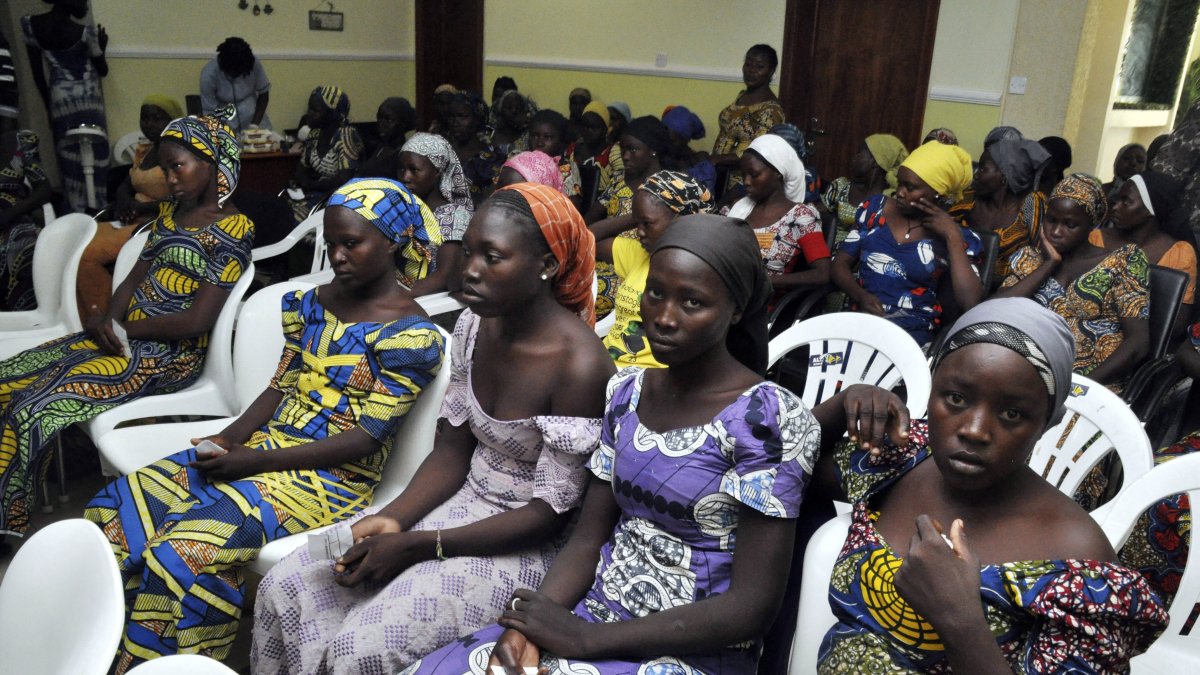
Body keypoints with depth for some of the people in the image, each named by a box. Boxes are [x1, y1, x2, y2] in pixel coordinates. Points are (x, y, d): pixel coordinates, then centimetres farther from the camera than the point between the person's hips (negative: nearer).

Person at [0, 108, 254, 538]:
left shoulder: (233, 229, -12)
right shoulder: (169, 213, 15)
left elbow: (198, 321, -18)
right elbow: (134, 277, 14)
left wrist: (123, 328, -8)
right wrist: (110, 319, -8)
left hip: (170, 353, -9)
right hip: (124, 335, 9)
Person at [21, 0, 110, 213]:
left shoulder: (30, 24, -4)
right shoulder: (86, 32, -17)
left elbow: (37, 73, 2)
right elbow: (102, 70, 0)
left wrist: (48, 106, 13)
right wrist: (101, 48, 18)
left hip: (59, 99, 4)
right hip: (88, 99, -3)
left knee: (69, 158, 9)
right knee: (94, 156, 4)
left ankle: (78, 213, 12)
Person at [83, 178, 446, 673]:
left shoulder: (410, 333, -12)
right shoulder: (314, 303, 10)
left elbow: (366, 439, -15)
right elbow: (280, 388, 14)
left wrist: (254, 460, -18)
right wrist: (230, 438, -6)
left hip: (334, 477, -7)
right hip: (268, 449, 7)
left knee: (185, 551, -27)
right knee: (117, 505, -8)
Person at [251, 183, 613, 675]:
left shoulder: (580, 365, -25)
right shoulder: (473, 325, -2)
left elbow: (551, 513, -20)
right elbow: (452, 451, 5)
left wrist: (416, 546, -20)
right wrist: (393, 518, -13)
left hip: (525, 542, -7)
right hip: (463, 504, 7)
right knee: (285, 590, -2)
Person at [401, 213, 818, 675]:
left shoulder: (770, 418, -16)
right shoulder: (626, 392, 3)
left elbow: (753, 606, -17)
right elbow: (587, 540, 5)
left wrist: (585, 638, -17)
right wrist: (528, 624, -13)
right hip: (594, 617, 6)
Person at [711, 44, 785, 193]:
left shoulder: (770, 109, -18)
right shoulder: (743, 95, 8)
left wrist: (717, 159, -22)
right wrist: (712, 160, 7)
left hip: (745, 182, -8)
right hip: (724, 174, 8)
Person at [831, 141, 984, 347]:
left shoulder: (960, 237, 2)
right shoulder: (876, 208, 11)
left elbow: (970, 304, -11)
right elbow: (839, 264, 10)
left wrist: (952, 237, -9)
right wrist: (860, 295, -9)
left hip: (913, 333, -2)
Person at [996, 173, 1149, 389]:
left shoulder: (1122, 262, 6)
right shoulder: (1029, 258, 13)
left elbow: (1138, 340, -4)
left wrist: (1085, 385, -15)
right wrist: (1049, 264, -1)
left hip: (1096, 385, -2)